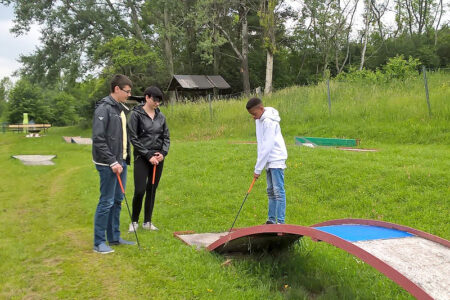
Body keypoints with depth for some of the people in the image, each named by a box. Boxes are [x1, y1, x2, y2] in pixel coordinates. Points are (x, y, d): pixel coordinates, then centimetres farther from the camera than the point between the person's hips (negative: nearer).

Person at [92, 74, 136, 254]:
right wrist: (112, 162, -19)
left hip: (120, 162, 9)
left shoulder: (121, 109, 14)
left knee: (117, 200, 14)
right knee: (106, 202, -3)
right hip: (108, 164, -9)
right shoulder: (104, 109, -13)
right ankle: (99, 242, 7)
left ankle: (114, 237, 25)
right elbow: (98, 139, -19)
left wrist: (124, 160, 12)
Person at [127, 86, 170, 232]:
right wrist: (148, 156, -12)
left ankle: (147, 222, 20)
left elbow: (166, 137, 12)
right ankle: (134, 221, 12)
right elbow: (133, 138, -9)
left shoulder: (160, 116, 8)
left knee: (152, 190, 8)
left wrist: (163, 153, -5)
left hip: (158, 158, 5)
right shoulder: (136, 114, -6)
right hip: (142, 158, -5)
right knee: (140, 191, -8)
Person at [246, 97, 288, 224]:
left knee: (278, 191, -8)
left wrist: (258, 169, -18)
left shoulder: (269, 122, -19)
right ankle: (271, 220, 19)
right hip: (269, 161, 10)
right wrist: (259, 166, 9)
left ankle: (280, 222, -6)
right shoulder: (259, 120, 10)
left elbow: (267, 147, -21)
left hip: (276, 159, -10)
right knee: (271, 191, 12)